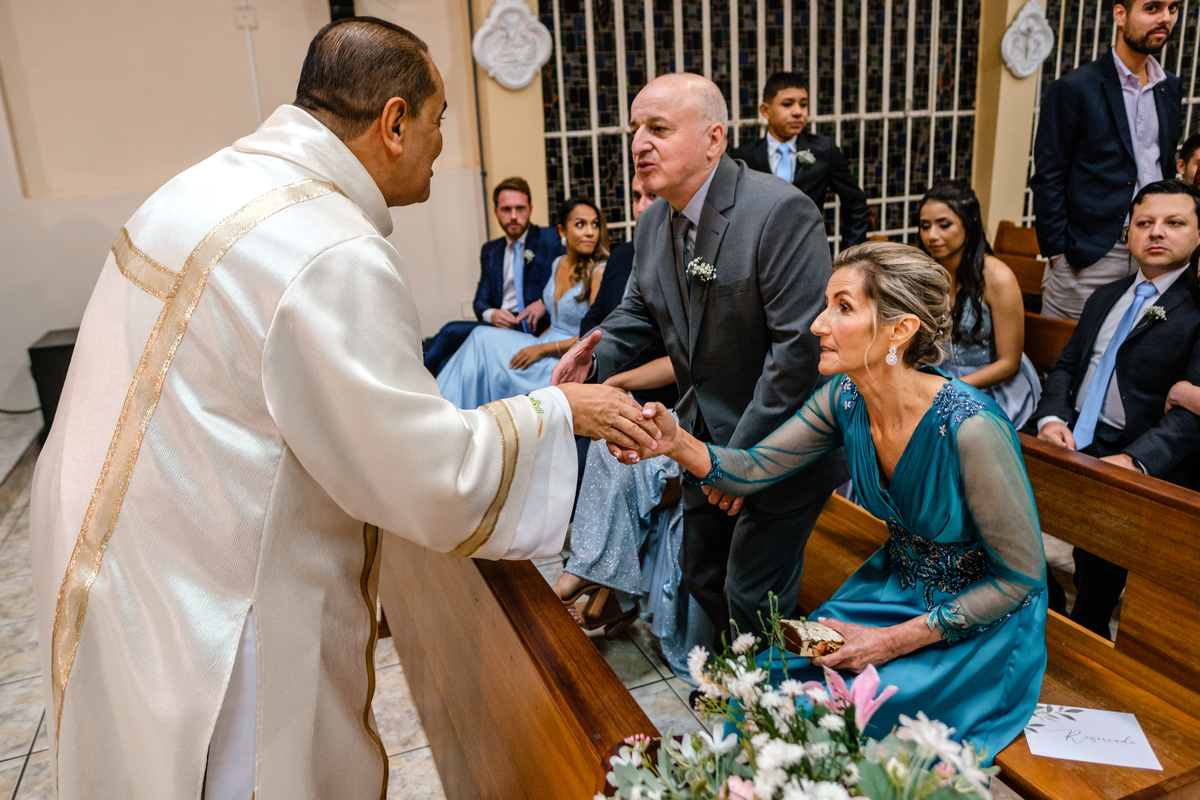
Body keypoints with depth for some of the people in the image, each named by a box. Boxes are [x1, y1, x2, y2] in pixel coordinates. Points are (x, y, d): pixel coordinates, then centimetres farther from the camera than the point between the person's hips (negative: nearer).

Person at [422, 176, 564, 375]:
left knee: (452, 331, -23)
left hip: (533, 329, -5)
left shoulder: (552, 240, 6)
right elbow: (480, 301, 19)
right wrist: (492, 314, -6)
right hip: (500, 325, 5)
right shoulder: (490, 251, 22)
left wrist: (546, 302, -16)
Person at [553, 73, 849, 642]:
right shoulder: (653, 222, 3)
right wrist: (596, 355, -8)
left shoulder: (780, 212, -23)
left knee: (752, 596, 1)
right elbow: (640, 310, 15)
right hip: (705, 436, 8)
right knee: (701, 576, 21)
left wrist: (743, 455, -23)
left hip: (778, 445, -8)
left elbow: (801, 343, -26)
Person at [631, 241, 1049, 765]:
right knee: (773, 681, -7)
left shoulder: (969, 427, -31)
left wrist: (896, 641, -20)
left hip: (980, 621, -5)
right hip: (895, 585, 5)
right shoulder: (845, 399, -13)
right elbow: (754, 469, -5)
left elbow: (1020, 577, -19)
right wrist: (676, 442, -25)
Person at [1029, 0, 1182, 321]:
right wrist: (1056, 254, -10)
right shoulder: (1073, 89, -6)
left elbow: (1167, 167, 22)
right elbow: (1047, 179, -7)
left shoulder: (1170, 87, 14)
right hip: (1088, 258, -6)